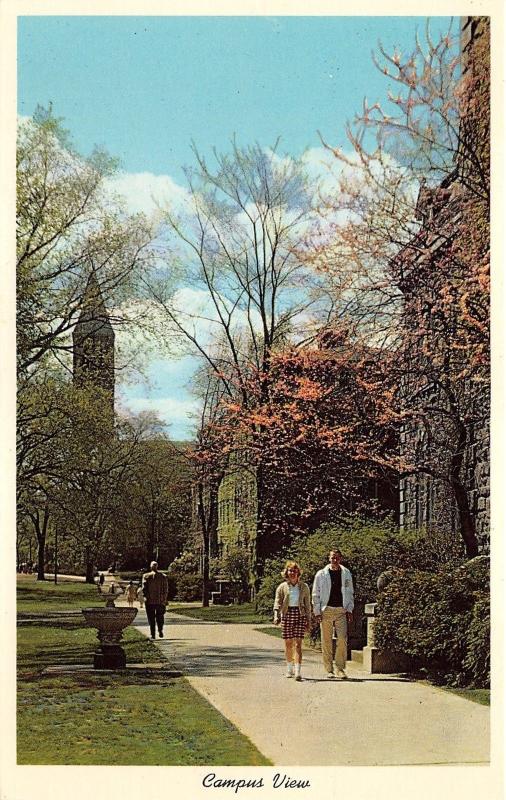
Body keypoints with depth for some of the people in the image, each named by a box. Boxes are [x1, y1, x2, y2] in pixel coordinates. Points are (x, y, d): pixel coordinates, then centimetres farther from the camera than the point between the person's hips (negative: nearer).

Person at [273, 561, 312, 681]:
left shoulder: (304, 587, 7)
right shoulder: (282, 587, 5)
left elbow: (307, 604, 10)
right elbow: (277, 603, 2)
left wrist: (308, 621, 8)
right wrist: (276, 616, -12)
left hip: (300, 615, -1)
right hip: (287, 615, 1)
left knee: (298, 644, -9)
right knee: (288, 644, 6)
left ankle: (298, 671, -16)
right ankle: (289, 669, 23)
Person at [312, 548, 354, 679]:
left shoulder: (346, 574, 10)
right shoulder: (321, 574, 4)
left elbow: (350, 593, 15)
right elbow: (316, 595, 5)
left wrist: (349, 610, 5)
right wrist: (317, 612, -3)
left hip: (341, 611, 1)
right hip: (326, 610, -1)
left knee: (342, 639, -10)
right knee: (326, 641, 1)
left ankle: (340, 668, -1)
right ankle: (329, 670, 8)